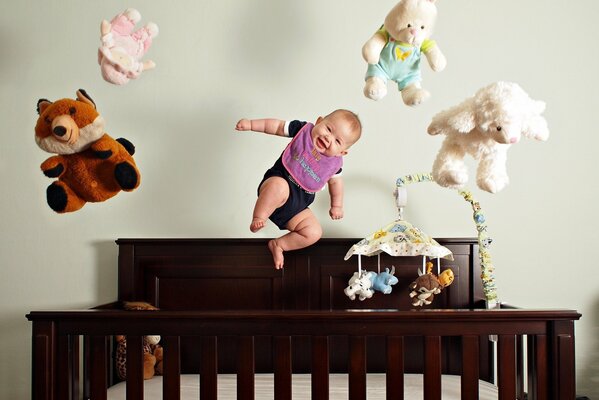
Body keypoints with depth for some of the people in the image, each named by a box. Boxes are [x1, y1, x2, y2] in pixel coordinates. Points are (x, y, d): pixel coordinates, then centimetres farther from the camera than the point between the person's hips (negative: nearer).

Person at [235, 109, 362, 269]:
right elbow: (277, 126, 3)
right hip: (278, 181, -4)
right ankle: (258, 219, -22)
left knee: (314, 233, -12)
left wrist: (337, 205, 26)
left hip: (297, 207, 4)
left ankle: (278, 245, 6)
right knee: (280, 187, -41)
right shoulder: (304, 129, -4)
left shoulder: (334, 163, 4)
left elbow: (335, 181, 22)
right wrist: (251, 124, -2)